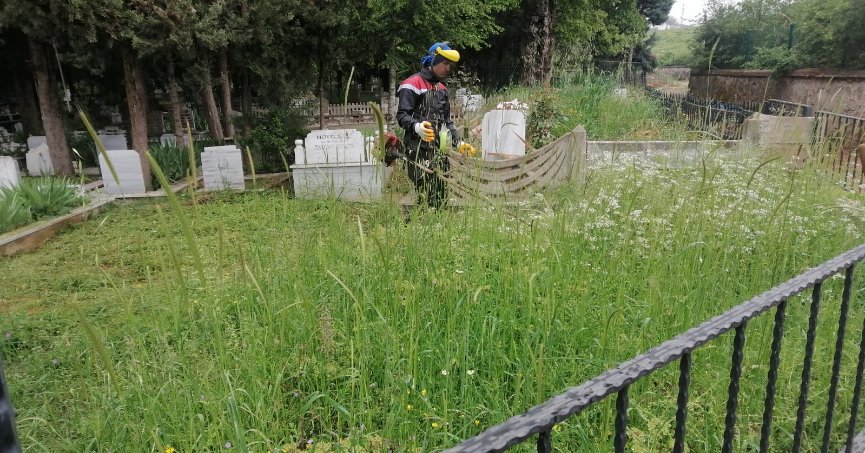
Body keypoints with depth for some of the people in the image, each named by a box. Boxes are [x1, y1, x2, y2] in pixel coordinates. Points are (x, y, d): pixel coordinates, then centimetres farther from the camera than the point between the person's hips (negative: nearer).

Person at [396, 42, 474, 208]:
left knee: (441, 199, 8)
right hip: (420, 151, -8)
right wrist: (417, 127, -33)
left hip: (440, 151, 9)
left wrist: (459, 142, 17)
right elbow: (402, 115, -13)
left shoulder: (442, 89, 23)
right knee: (427, 199, -15)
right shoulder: (413, 84, -5)